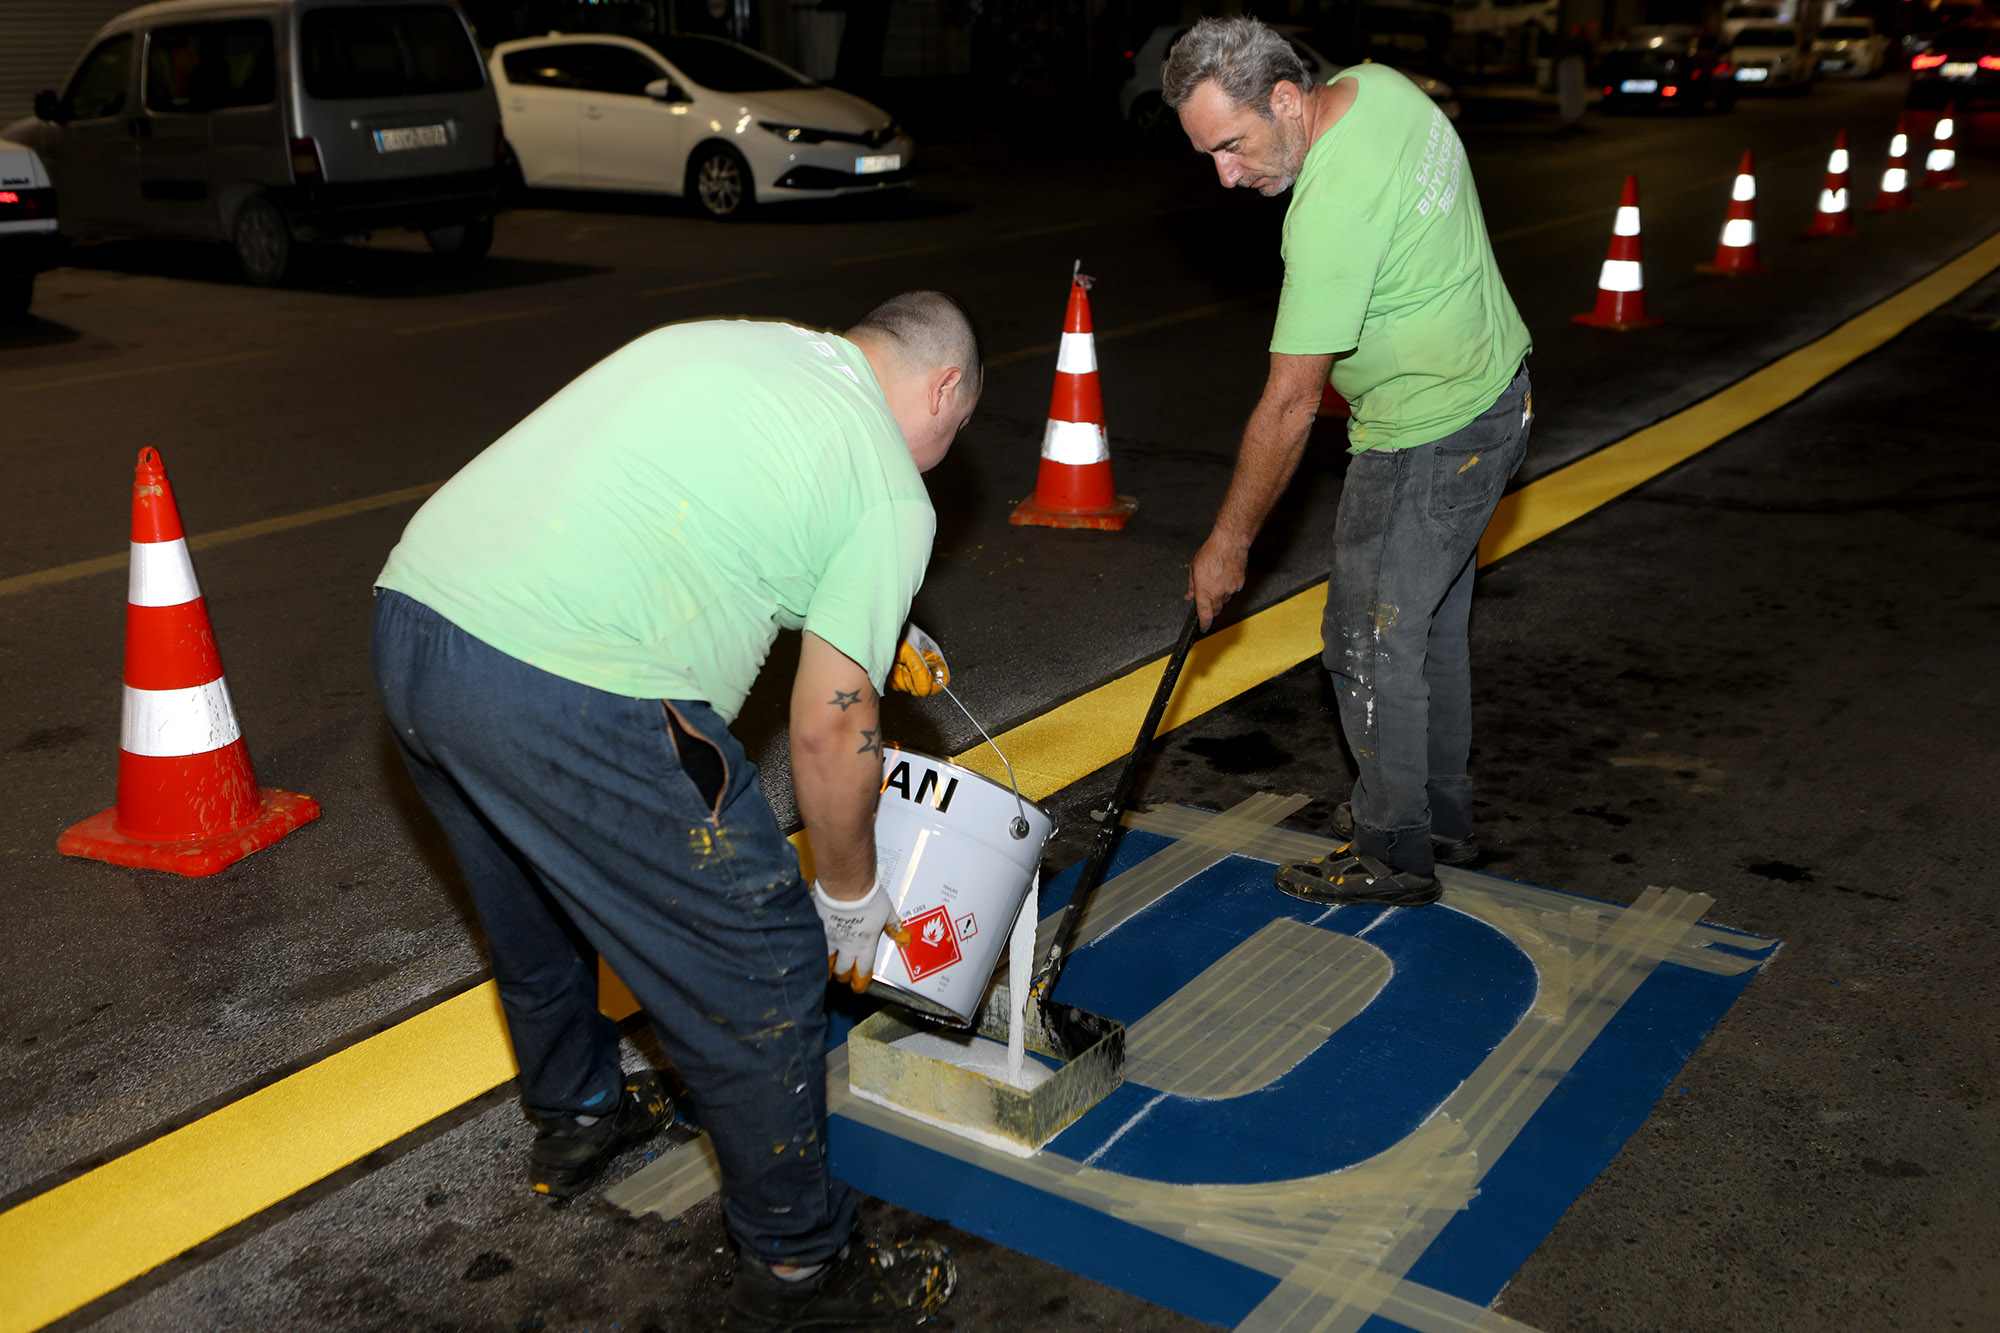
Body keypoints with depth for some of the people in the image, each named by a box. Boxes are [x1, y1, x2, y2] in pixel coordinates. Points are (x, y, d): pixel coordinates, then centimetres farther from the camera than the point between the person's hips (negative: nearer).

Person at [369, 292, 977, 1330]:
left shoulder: (724, 339, 23)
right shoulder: (889, 490, 1)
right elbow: (829, 731, -1)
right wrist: (850, 897, 15)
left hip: (409, 618, 9)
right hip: (567, 693, -9)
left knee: (538, 908, 32)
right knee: (757, 972, 7)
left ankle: (573, 1117, 55)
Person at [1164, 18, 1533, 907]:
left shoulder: (1334, 209, -31)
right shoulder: (1380, 84, -3)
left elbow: (1289, 407, -25)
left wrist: (1229, 543, -15)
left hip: (1429, 443, -10)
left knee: (1372, 644, 2)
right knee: (1430, 624, 21)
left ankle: (1393, 855, 18)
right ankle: (1443, 816, 36)